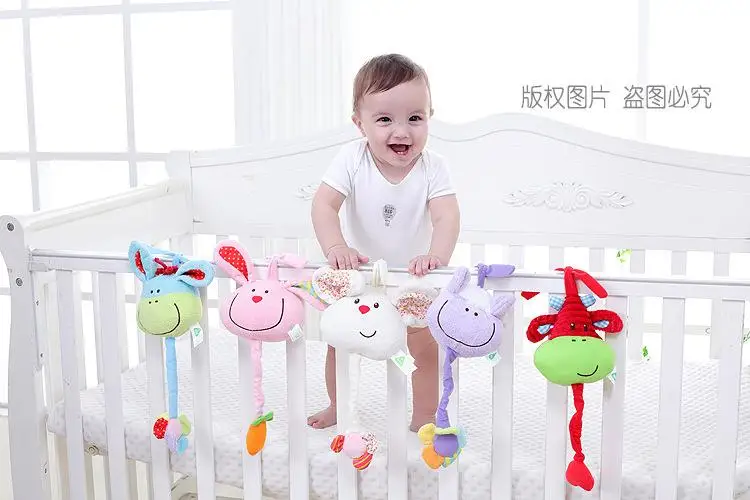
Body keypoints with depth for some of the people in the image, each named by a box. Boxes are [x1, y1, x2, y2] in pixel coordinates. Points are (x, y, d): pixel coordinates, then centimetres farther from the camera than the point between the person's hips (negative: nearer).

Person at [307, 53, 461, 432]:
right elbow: (324, 204, -28)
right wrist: (336, 248, -46)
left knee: (426, 349, 5)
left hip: (413, 277, -1)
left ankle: (424, 419, 26)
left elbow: (446, 216, -31)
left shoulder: (432, 167, -21)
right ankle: (338, 406, 39)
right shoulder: (352, 159, -21)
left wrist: (436, 255, -50)